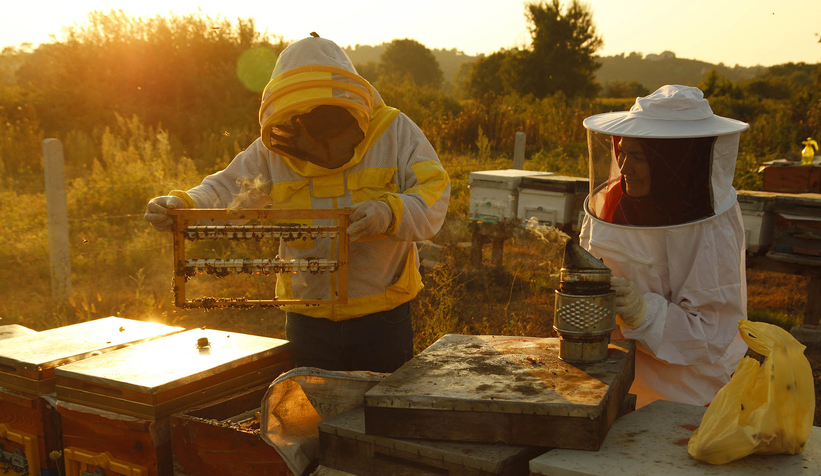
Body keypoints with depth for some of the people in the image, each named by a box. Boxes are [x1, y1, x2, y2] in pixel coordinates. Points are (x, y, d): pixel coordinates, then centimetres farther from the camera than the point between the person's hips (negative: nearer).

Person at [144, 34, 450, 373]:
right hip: (307, 317, 2)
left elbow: (433, 197, -14)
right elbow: (225, 191, -1)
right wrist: (181, 205, -22)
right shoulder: (275, 149, 2)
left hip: (382, 317, -2)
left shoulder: (394, 131, -6)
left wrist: (389, 213, -34)